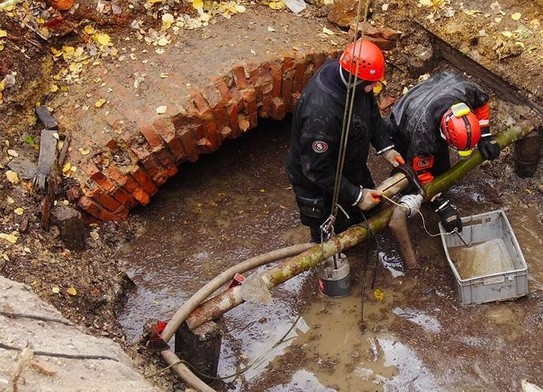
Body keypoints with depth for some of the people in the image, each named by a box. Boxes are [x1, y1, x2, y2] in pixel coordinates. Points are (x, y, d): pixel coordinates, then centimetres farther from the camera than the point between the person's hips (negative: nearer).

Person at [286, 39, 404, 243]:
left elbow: (371, 109, 4)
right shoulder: (321, 113, -43)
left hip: (350, 169, 8)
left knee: (370, 208, 30)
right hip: (321, 187, -8)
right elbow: (316, 169, -33)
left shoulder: (347, 74, -17)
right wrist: (355, 196, -25)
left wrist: (385, 146, -4)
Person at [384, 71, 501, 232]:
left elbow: (481, 102, -11)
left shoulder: (465, 88, -38)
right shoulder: (423, 132, -49)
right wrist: (443, 207, -31)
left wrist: (485, 136, -13)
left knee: (442, 170, 10)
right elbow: (421, 174, -33)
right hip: (401, 133, -5)